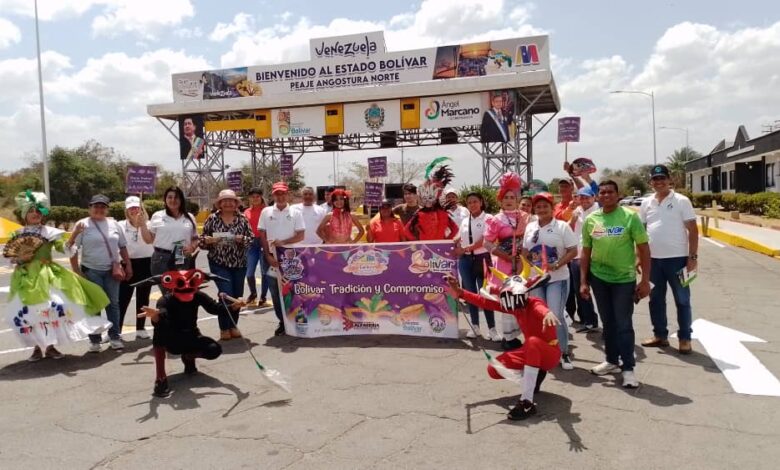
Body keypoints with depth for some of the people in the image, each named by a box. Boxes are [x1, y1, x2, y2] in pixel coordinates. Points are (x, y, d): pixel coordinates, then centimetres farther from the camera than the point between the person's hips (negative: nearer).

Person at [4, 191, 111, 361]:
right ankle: (37, 347, 16)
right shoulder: (17, 235, 6)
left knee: (53, 307, -6)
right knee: (28, 311, 0)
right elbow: (10, 257, 11)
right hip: (25, 277, 1)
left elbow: (65, 250, -7)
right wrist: (19, 257, -10)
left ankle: (50, 346, 11)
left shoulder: (50, 232, 0)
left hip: (47, 275, -1)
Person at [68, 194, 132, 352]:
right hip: (91, 271, -3)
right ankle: (94, 340, 12)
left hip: (111, 270, 3)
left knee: (113, 304, 7)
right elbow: (73, 249, -6)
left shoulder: (114, 224, 7)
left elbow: (123, 247, 13)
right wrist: (76, 271, -11)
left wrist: (128, 266, 9)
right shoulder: (83, 224, -4)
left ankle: (115, 337, 17)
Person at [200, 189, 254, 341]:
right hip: (219, 263, -2)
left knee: (237, 295, 8)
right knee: (226, 294, -9)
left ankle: (233, 325, 26)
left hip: (239, 264, 3)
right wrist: (209, 240, -19)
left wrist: (242, 239, -18)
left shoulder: (242, 219, 3)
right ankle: (224, 328, 8)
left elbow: (252, 238, 2)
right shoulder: (212, 219, 0)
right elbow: (202, 240, 3)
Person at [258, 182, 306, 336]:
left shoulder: (295, 213, 2)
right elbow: (263, 236, 3)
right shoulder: (266, 212, 5)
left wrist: (283, 242, -16)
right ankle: (282, 322, 20)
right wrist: (268, 255, -6)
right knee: (276, 294, 7)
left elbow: (300, 235, -3)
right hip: (272, 260, 2)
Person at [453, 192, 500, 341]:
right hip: (465, 259, 5)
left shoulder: (487, 218, -5)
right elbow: (459, 239, 16)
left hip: (482, 258, -5)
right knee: (470, 293, 9)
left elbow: (484, 240, -15)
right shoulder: (465, 221, 13)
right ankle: (474, 325, 20)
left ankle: (492, 328, 2)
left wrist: (466, 249, -21)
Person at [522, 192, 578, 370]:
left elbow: (573, 251, -8)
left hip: (557, 279, -4)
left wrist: (557, 265, -21)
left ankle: (564, 353, 7)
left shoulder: (562, 226, -6)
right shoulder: (530, 227, 8)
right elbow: (525, 252, 14)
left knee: (556, 316, -9)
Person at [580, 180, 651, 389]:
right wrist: (583, 281, 5)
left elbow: (643, 249, -6)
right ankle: (611, 360, 29)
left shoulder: (630, 217, -7)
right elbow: (586, 252, 8)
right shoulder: (590, 220, 2)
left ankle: (628, 368, 9)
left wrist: (645, 280, -11)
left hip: (624, 278, -3)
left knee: (623, 324, 0)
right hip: (599, 277, 3)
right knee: (608, 322, 15)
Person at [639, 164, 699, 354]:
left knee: (682, 300, 4)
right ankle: (660, 335, 24)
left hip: (677, 258, -4)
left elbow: (692, 230, -6)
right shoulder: (646, 203, 7)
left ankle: (684, 338, 14)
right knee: (656, 299, 12)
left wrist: (693, 257, -11)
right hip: (653, 259, 5)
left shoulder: (681, 201, -5)